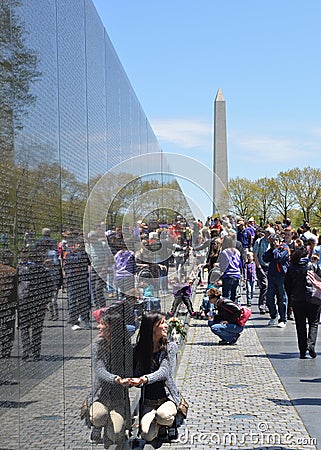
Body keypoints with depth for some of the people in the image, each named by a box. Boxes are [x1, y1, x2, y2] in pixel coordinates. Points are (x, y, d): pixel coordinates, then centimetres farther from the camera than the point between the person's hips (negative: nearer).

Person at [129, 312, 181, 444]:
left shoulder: (170, 347, -3)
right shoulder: (139, 350, 1)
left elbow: (163, 371, -17)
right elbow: (135, 375, 6)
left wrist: (144, 379, -35)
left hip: (168, 397, -1)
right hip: (148, 402, 1)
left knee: (162, 415, -36)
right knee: (147, 436, -22)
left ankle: (171, 422, 2)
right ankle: (159, 424, 14)